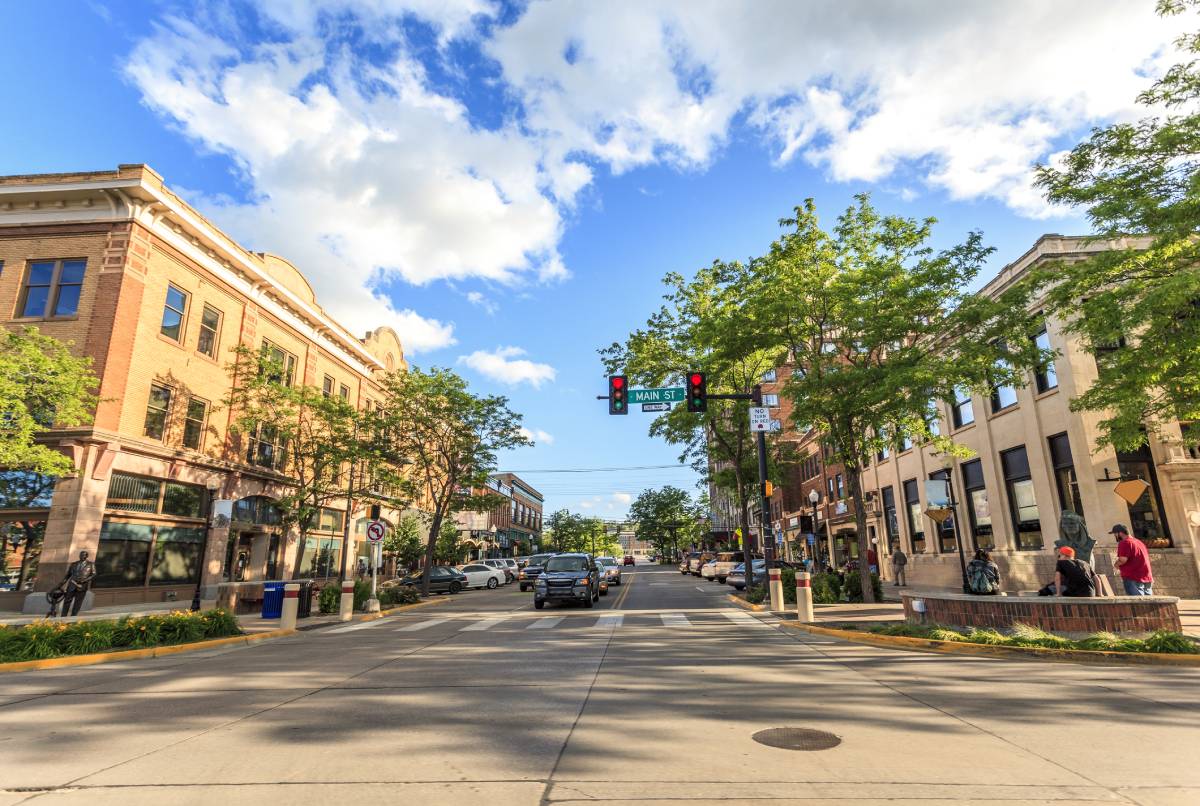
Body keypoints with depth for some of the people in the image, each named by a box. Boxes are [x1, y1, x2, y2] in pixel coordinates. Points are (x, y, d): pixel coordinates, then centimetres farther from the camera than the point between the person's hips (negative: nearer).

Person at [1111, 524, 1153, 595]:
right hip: (1147, 579, 9)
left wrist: (1116, 564, 0)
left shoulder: (1124, 543, -9)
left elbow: (1123, 560, -19)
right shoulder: (1139, 542, 21)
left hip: (1133, 579, -9)